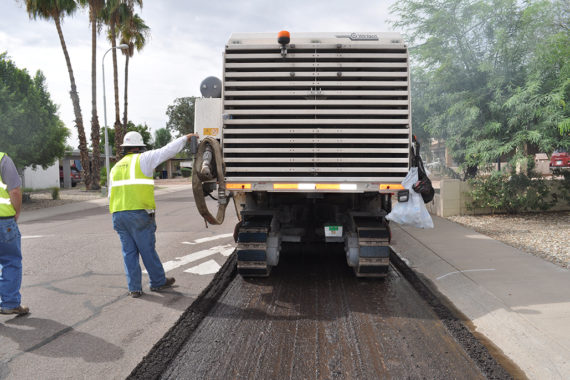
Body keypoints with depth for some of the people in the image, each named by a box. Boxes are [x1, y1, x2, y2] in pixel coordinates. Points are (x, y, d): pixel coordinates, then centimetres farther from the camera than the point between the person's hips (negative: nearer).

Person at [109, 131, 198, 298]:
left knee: (129, 251, 10)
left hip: (118, 215, 6)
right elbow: (167, 150, 0)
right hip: (139, 213, -5)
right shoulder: (142, 159, 0)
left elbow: (111, 195, 18)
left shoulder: (116, 167, 18)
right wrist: (185, 138, 11)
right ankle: (158, 282, 21)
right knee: (147, 250, 6)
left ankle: (134, 288, 13)